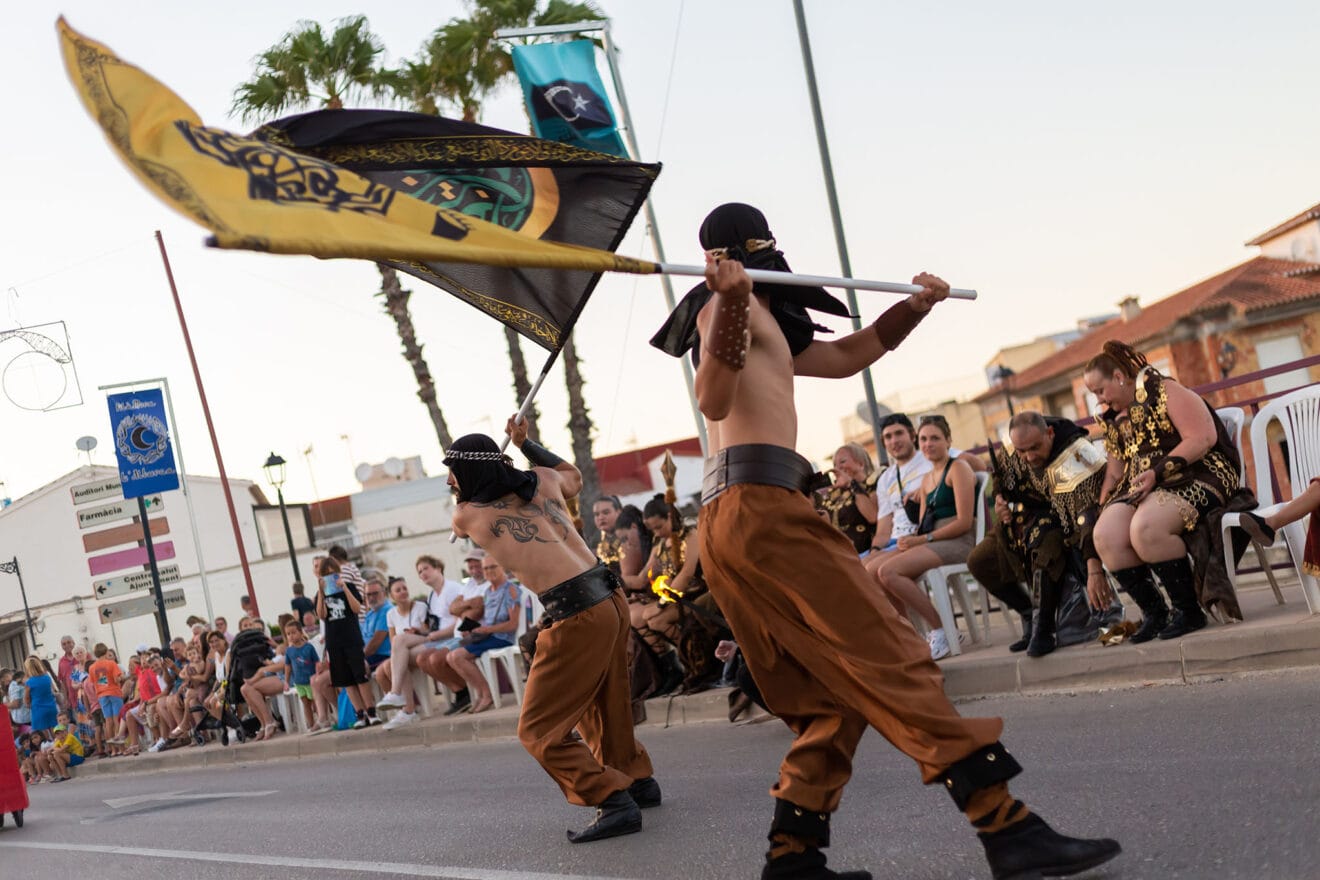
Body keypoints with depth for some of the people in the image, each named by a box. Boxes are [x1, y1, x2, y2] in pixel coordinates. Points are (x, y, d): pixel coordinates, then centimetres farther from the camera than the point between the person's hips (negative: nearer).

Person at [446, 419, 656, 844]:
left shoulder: (466, 515, -2)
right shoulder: (542, 481, 11)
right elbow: (573, 477, 37)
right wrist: (525, 443, 40)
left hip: (576, 617, -7)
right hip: (611, 600, 7)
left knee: (539, 730, 2)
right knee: (603, 707, 27)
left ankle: (614, 801, -8)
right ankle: (638, 781, 40)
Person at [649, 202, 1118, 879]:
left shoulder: (771, 329, 31)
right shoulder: (728, 303, 2)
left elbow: (845, 357, 42)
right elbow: (712, 402, -15)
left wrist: (915, 307, 36)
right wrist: (731, 300, -29)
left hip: (724, 525, 10)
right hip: (761, 504, -10)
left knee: (831, 699, 8)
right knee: (893, 663, -16)